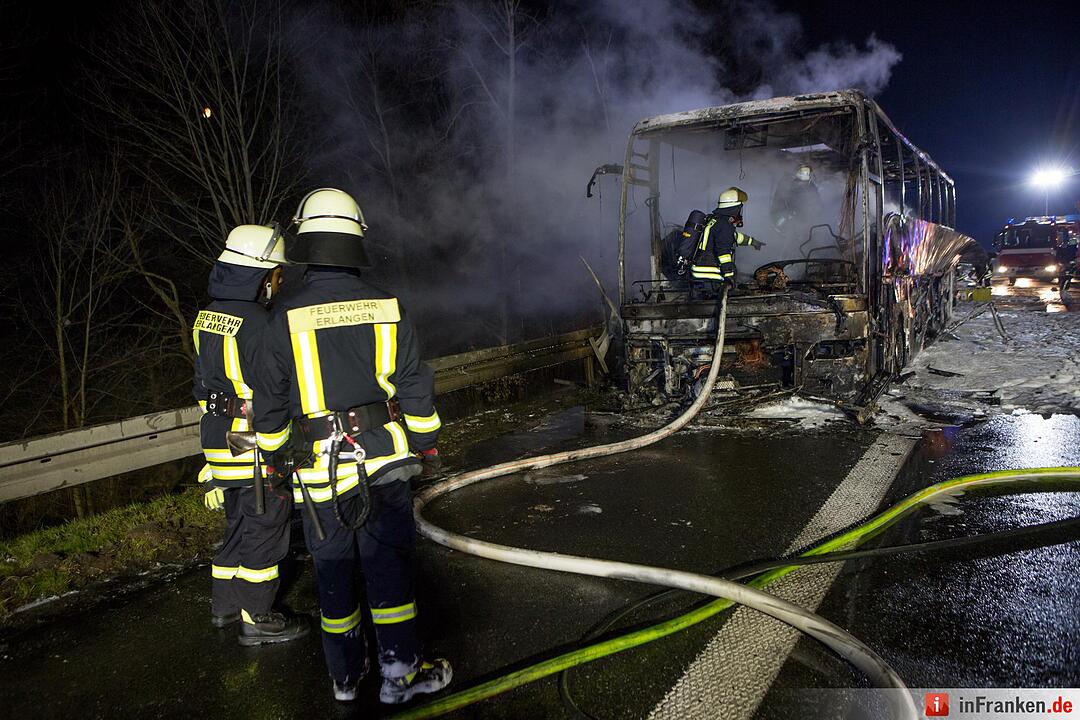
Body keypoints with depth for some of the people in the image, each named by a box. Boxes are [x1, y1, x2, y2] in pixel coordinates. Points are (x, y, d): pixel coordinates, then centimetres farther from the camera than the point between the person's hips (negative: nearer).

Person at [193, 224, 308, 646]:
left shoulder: (208, 317, 9)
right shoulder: (256, 323, -20)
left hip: (220, 441, 9)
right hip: (259, 449, -9)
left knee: (238, 526, 21)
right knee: (264, 532, 4)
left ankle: (225, 605, 34)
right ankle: (256, 619, 15)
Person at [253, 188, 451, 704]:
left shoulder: (286, 318, -7)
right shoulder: (386, 308, -5)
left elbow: (273, 404, -1)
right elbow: (415, 387, -1)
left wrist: (274, 458, 14)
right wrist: (427, 445, 12)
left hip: (318, 469, 0)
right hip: (382, 460, 0)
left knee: (333, 570, 13)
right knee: (389, 565, 9)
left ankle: (345, 676, 27)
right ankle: (399, 674, 18)